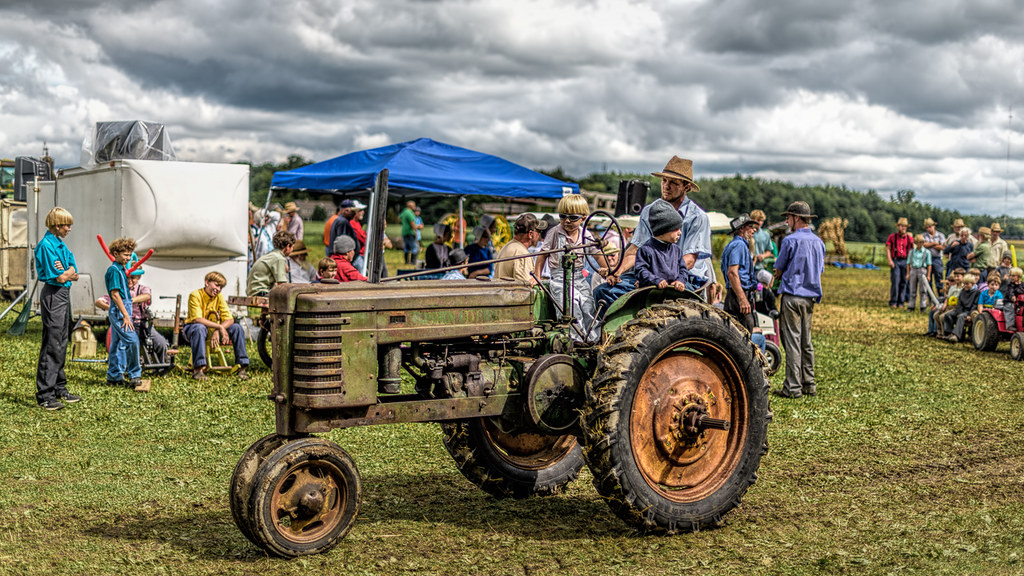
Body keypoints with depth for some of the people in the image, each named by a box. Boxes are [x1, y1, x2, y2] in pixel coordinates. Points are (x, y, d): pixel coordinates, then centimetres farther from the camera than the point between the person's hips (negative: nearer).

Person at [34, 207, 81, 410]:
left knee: (61, 344, 15)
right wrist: (70, 272, 0)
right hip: (53, 295, -10)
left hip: (64, 294, 10)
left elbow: (74, 274, 8)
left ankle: (60, 389, 25)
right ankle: (44, 395, -5)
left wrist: (66, 272, -12)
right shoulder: (46, 245, -15)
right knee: (51, 345, -8)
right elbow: (60, 278, -19)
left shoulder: (61, 245, 14)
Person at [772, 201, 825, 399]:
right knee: (806, 342, 13)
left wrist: (775, 278, 19)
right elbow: (819, 270, 17)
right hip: (810, 296, 7)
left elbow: (779, 269, -1)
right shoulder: (818, 242, 9)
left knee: (792, 342, -5)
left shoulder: (790, 240, -11)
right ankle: (809, 384, 17)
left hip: (792, 295, -7)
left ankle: (793, 387, -5)